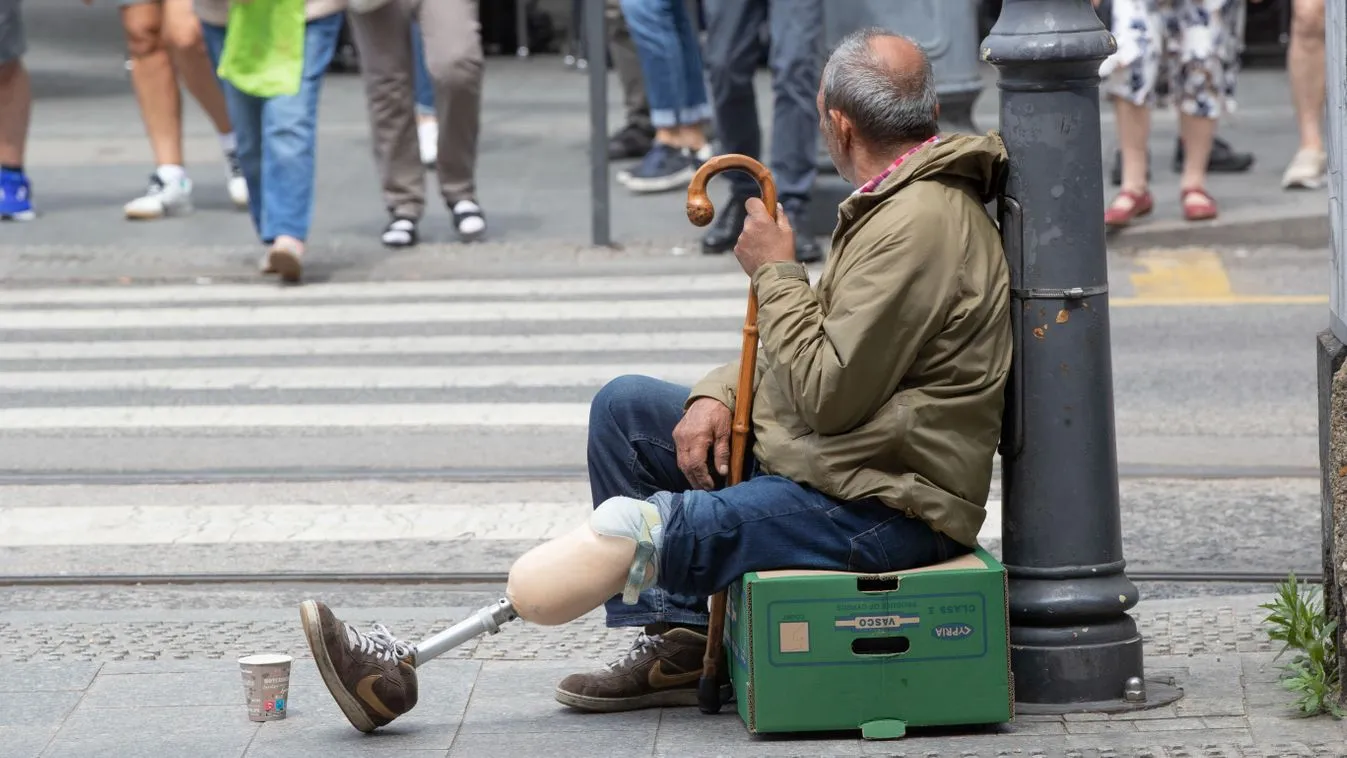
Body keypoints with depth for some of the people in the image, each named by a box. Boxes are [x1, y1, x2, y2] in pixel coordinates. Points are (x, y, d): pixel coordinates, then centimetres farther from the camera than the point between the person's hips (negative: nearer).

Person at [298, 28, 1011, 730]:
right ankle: (676, 643, 6)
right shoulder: (900, 199, 14)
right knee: (625, 406, 11)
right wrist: (718, 394, 3)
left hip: (872, 507, -11)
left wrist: (776, 271, -12)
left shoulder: (918, 225, -22)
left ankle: (402, 664, -14)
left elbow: (828, 394, -24)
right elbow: (823, 350, 20)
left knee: (632, 529, -19)